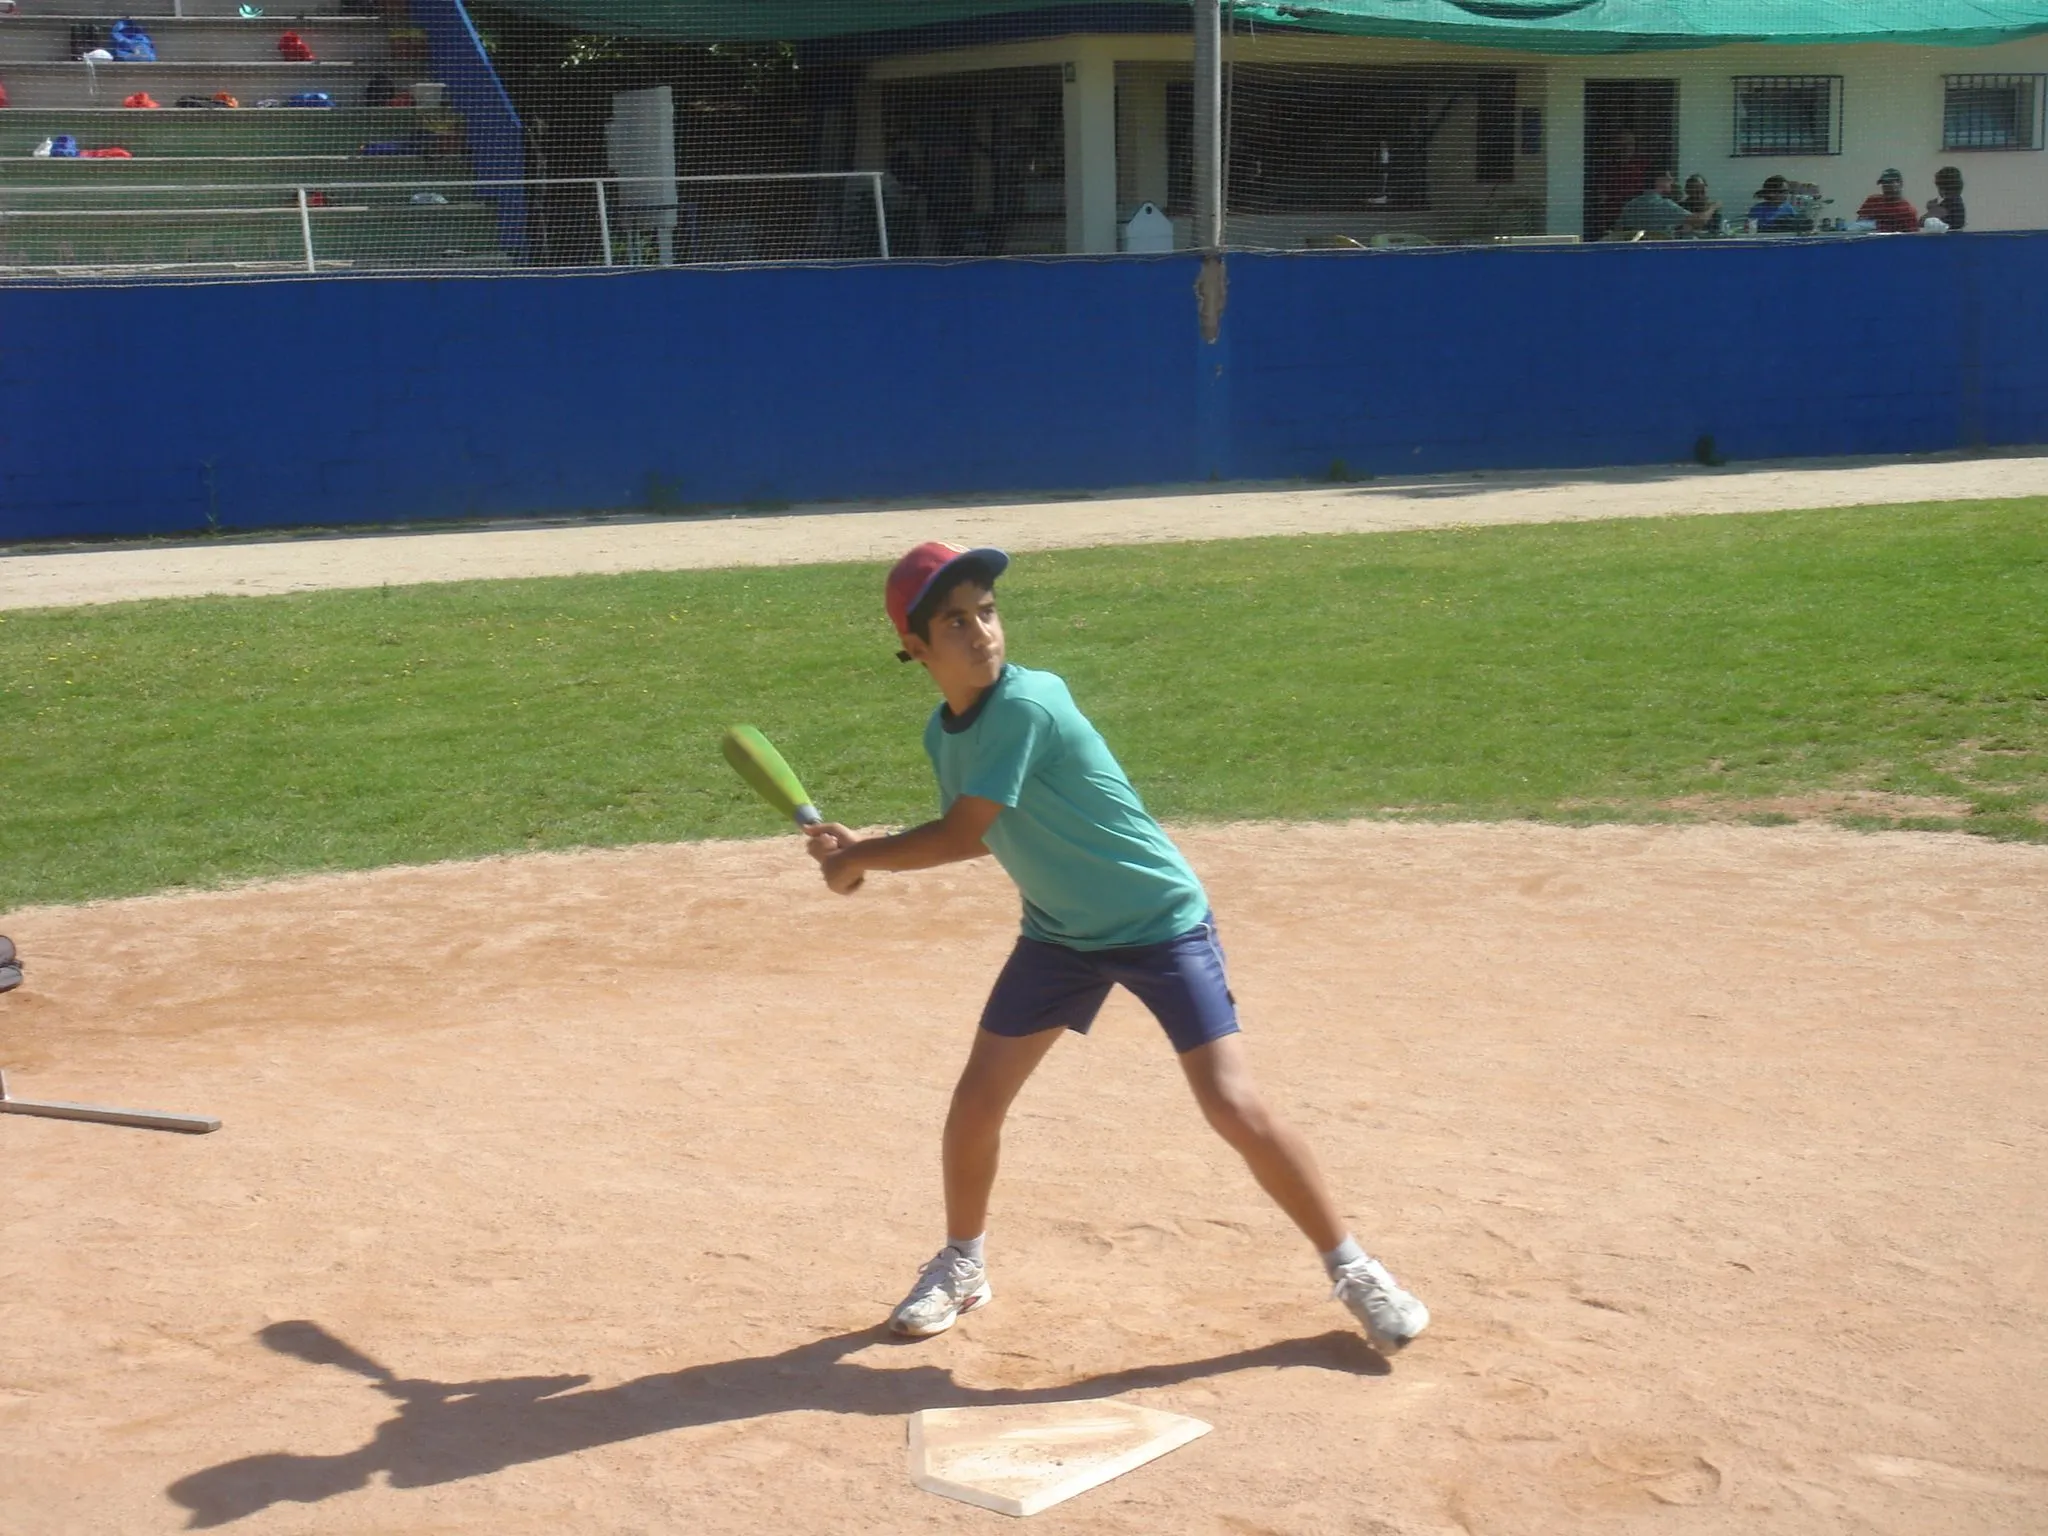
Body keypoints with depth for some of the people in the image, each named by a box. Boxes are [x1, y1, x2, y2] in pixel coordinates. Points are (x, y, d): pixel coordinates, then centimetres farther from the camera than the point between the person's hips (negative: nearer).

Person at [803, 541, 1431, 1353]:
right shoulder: (945, 731, -3)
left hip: (1162, 922, -7)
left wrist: (859, 859, -12)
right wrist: (862, 849, -4)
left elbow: (959, 835, -26)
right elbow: (969, 836, 9)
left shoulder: (1026, 704, -28)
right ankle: (962, 1266, 29)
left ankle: (1354, 1270, 4)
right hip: (1060, 931, 7)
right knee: (975, 1099, 5)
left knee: (1236, 1108, -13)